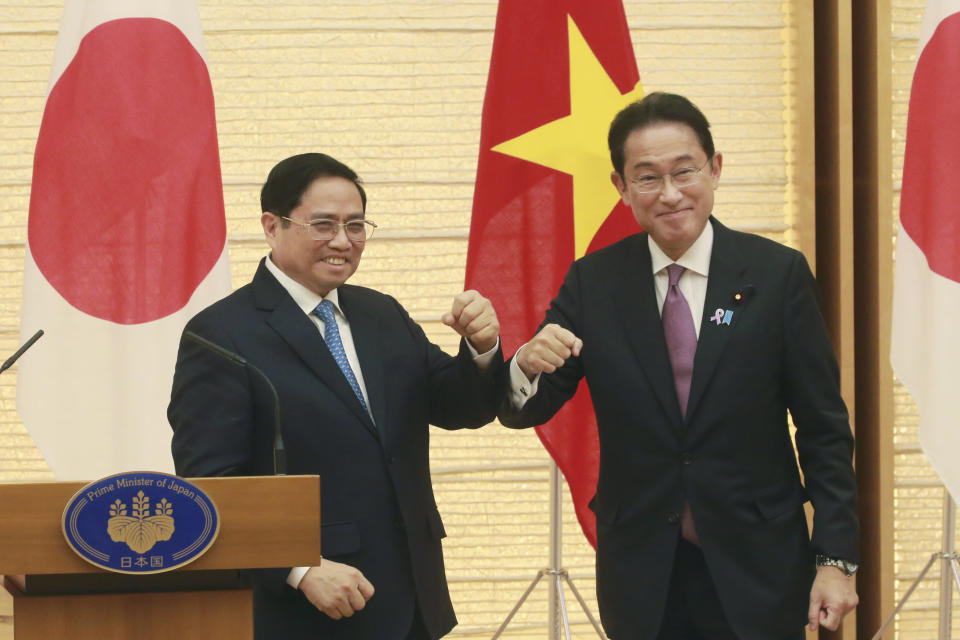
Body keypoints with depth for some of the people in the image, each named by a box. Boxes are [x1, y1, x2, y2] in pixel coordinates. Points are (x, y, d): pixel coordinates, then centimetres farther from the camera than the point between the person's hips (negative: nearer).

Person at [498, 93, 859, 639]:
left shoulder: (778, 273, -4)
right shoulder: (592, 283, 2)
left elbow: (824, 430, -1)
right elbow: (525, 411, 1)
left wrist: (836, 558, -6)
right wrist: (528, 365, -22)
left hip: (757, 571, -1)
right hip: (641, 573, 2)